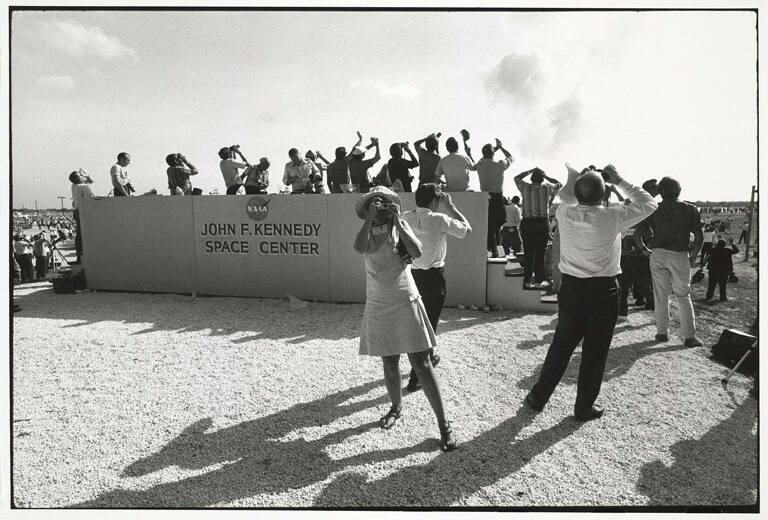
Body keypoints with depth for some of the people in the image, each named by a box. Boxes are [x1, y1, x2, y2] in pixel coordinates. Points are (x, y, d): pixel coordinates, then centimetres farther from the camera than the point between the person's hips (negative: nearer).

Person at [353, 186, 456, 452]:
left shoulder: (400, 226, 0)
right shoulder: (367, 232, 2)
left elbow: (417, 252, -18)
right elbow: (360, 248, -22)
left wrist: (396, 221, -18)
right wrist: (370, 217, -21)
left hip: (406, 303, -2)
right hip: (378, 307, 2)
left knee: (421, 364, -3)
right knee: (390, 364, 12)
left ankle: (443, 424, 4)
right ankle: (396, 407, 37)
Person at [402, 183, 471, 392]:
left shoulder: (406, 217, -3)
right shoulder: (439, 220, -16)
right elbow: (466, 228, -5)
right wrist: (450, 207, 1)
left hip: (412, 273, 6)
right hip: (433, 275, -6)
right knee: (429, 323, 3)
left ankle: (428, 357, 47)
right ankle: (415, 378, 3)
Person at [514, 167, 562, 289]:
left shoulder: (525, 187, 0)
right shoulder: (547, 188, -2)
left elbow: (516, 178, 19)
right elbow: (559, 184, 18)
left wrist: (530, 171, 17)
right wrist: (546, 176, 13)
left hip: (527, 223, 1)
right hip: (542, 223, -1)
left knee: (528, 252, 7)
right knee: (540, 253, 4)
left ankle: (527, 280, 10)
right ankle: (539, 280, 8)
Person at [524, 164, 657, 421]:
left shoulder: (564, 213, -6)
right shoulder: (611, 217, -14)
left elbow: (565, 197, 20)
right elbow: (648, 204, 2)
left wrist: (574, 175, 17)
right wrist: (619, 181, 3)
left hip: (570, 287, 3)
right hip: (602, 291, -3)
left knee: (561, 344, 16)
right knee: (595, 350, 10)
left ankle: (538, 397, 25)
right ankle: (584, 407, 23)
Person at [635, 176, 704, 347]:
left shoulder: (654, 209, 2)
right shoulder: (690, 209, 1)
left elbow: (637, 233, -4)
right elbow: (699, 237, -4)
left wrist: (645, 250, 7)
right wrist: (693, 257, 6)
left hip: (658, 254, 1)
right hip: (680, 256, 0)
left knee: (661, 296, 9)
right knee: (683, 296, 7)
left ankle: (662, 333, 14)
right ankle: (690, 337, 7)